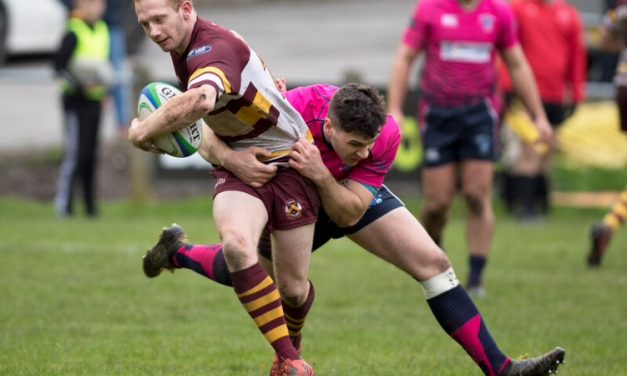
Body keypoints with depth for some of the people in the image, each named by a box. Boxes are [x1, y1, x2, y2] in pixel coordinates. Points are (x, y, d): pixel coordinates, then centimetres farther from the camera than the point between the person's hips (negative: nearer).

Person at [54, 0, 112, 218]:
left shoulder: (102, 30, 13)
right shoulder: (74, 34, -13)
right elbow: (58, 66, -15)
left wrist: (104, 91, 20)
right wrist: (80, 85, -25)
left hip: (94, 100, 8)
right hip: (76, 101, -8)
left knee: (91, 154, 9)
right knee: (76, 153, -10)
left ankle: (90, 205, 14)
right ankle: (63, 204, -5)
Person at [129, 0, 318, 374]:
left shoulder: (213, 49, -27)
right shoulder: (184, 47, 0)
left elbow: (200, 100, -51)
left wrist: (143, 130, -38)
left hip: (287, 160, -6)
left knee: (293, 288, 0)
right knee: (236, 244, -28)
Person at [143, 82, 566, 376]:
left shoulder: (386, 135, -33)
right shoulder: (297, 109, -40)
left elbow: (348, 214, -30)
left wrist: (322, 175, -49)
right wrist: (231, 158, -54)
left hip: (355, 197, 1)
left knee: (433, 263, -12)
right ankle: (177, 250, 44)